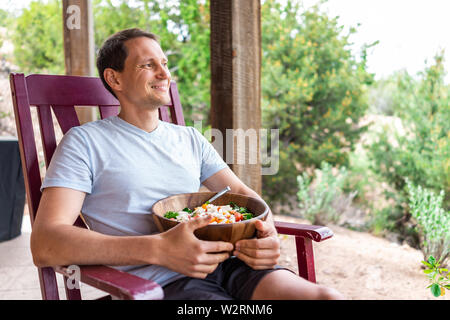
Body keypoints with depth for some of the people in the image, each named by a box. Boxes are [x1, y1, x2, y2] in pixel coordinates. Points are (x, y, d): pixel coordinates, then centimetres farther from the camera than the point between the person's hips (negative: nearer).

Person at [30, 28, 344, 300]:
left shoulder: (191, 139, 21)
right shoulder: (85, 142, 3)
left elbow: (243, 193, 18)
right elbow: (45, 245, -9)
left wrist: (268, 234, -8)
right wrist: (159, 249, -21)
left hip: (225, 261, 6)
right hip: (159, 280, -5)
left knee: (327, 296, -20)